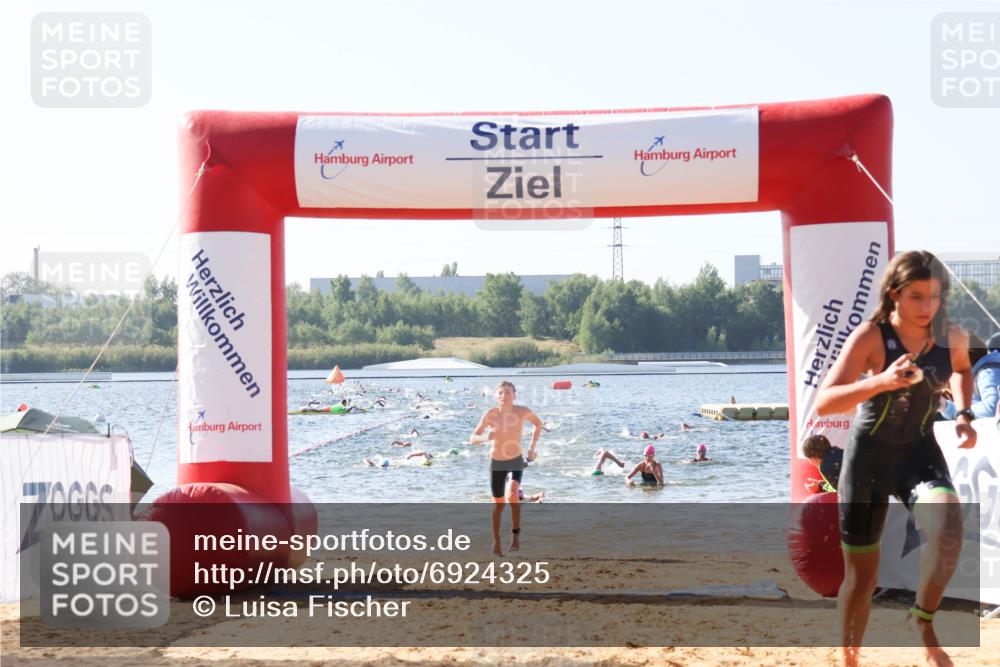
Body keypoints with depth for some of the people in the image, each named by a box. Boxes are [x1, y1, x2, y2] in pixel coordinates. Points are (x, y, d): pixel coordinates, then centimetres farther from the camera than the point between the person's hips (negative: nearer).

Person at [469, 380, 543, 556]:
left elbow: (538, 423, 8)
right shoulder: (491, 414, -16)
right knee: (498, 504, 10)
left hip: (516, 462, -1)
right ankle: (496, 540, 31)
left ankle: (516, 533, -6)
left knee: (512, 495, -26)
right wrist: (485, 438, -35)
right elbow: (472, 439, -13)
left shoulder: (522, 412, -14)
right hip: (496, 463, 1)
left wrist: (532, 447, 1)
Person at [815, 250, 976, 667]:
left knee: (948, 531, -29)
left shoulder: (953, 338, -7)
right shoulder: (871, 336, -18)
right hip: (869, 454, -2)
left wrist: (964, 414, 2)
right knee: (861, 576, 5)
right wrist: (880, 382, -41)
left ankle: (923, 620, -4)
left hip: (919, 450, 2)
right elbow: (824, 403, -27)